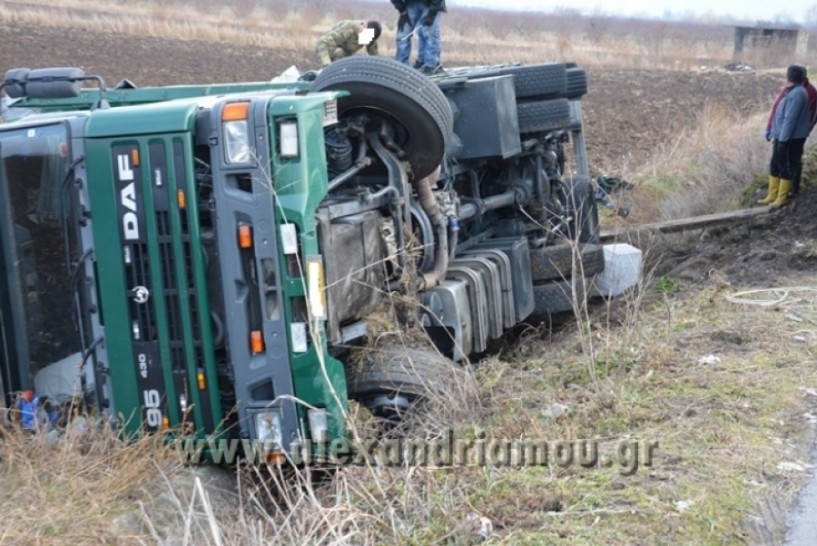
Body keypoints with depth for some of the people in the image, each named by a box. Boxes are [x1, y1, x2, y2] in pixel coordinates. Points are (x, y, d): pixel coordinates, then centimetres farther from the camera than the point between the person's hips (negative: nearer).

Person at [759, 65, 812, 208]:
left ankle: (782, 198, 10)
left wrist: (783, 139, -22)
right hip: (782, 137, 10)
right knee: (775, 166, 15)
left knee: (786, 168, 1)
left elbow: (790, 119, -23)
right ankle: (772, 196, 23)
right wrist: (774, 133, 21)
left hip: (791, 139, -10)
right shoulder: (792, 92, 12)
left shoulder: (797, 94, -19)